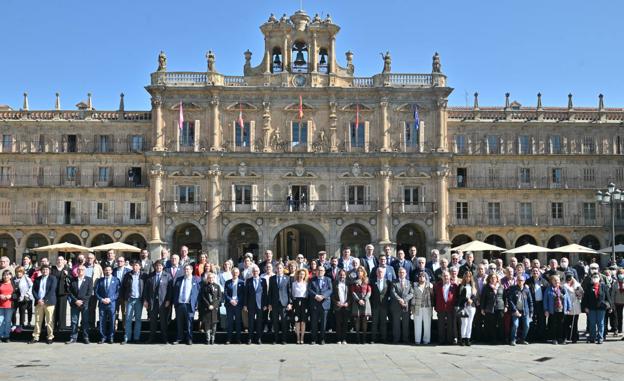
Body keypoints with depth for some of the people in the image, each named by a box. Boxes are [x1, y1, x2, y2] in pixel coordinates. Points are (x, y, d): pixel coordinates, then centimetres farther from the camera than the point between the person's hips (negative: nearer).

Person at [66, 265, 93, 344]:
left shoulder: (89, 280, 4)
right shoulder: (73, 280, 10)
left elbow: (90, 293, -2)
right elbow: (70, 292, 4)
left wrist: (82, 301, -9)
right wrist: (75, 301, -8)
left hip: (85, 304, -2)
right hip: (74, 304, 2)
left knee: (85, 322, 1)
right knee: (74, 322, 4)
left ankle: (86, 338, 6)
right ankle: (73, 338, 9)